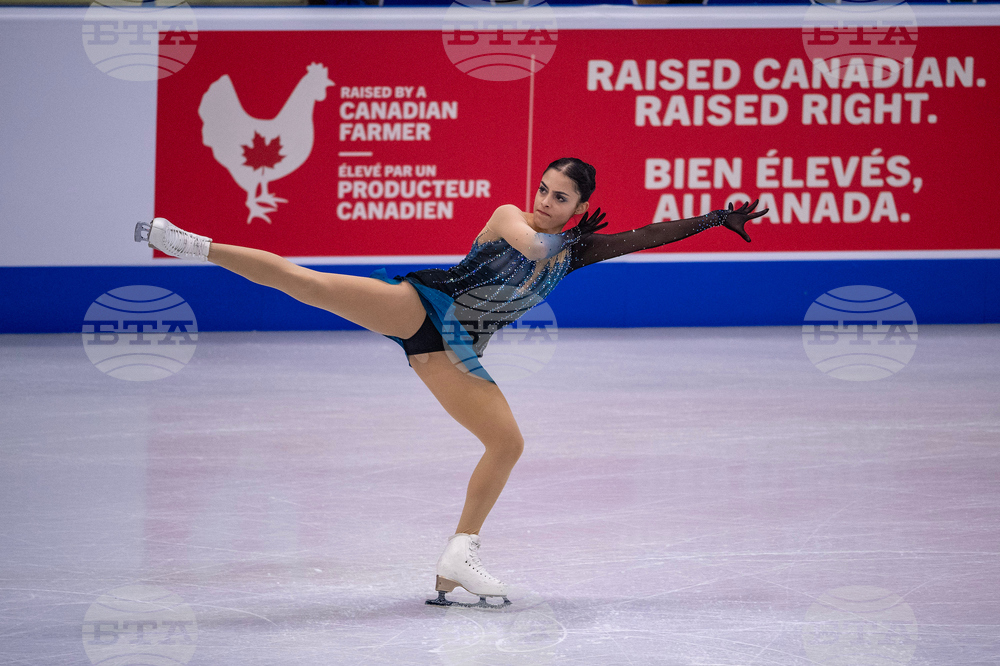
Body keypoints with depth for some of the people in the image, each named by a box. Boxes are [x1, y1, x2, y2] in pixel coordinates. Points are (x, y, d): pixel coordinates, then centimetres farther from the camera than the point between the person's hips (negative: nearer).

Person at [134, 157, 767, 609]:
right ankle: (194, 244, -21)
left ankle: (459, 559, 3)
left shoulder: (574, 250, 12)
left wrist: (715, 220, 5)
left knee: (509, 442, -3)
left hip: (452, 353, 5)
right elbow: (530, 243, -24)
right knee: (313, 283, -24)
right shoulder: (509, 217, 0)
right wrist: (570, 238, -5)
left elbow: (648, 237, 9)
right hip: (418, 306, -5)